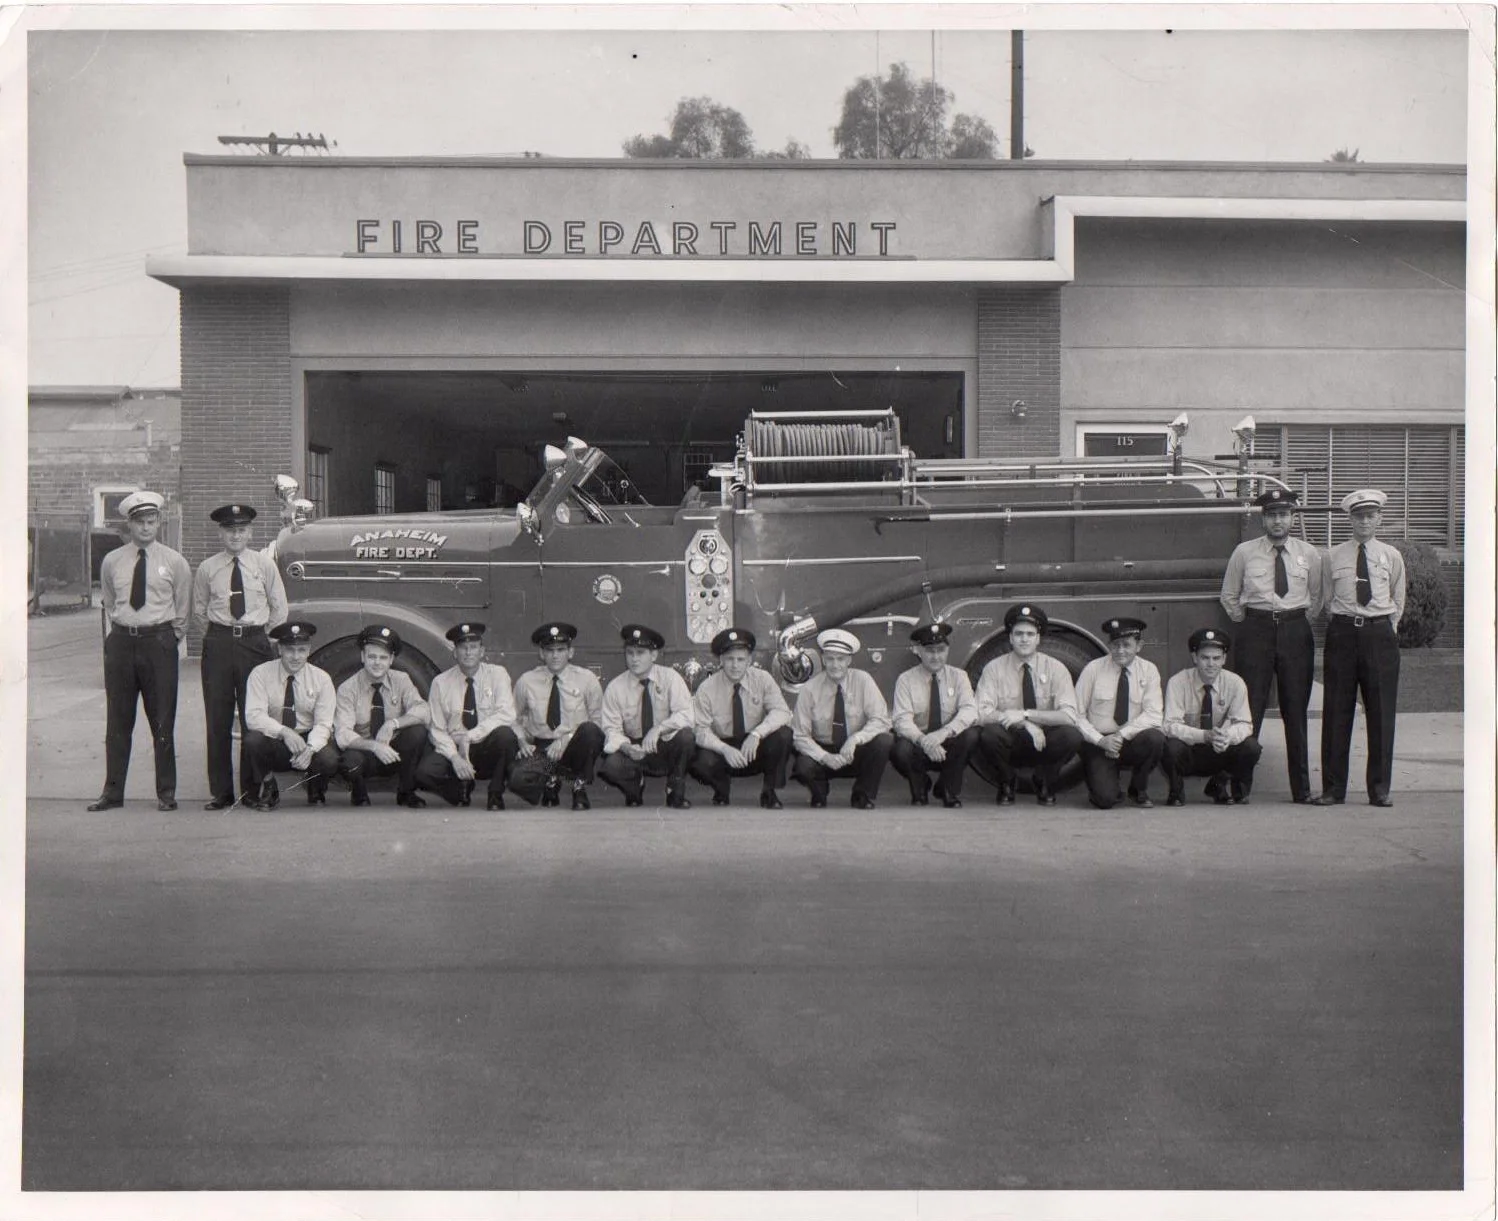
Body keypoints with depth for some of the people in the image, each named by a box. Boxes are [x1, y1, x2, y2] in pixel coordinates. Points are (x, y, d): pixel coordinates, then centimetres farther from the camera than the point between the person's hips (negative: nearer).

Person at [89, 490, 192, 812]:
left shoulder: (174, 562, 2)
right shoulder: (112, 562, 7)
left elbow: (183, 608, 9)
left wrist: (170, 638, 6)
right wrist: (121, 628, 13)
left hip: (159, 642, -2)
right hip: (121, 641, 2)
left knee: (163, 721, 0)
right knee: (118, 720, 5)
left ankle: (166, 793, 8)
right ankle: (112, 792, 12)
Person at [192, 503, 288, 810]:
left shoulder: (265, 565, 6)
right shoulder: (207, 569, 7)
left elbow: (279, 609, 12)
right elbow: (199, 610, 18)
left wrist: (266, 640, 9)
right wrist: (217, 636, 12)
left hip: (255, 642, -1)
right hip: (218, 644, 1)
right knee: (217, 719, 0)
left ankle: (252, 791, 7)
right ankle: (220, 792, 6)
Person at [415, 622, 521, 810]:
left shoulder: (497, 674, -1)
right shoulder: (441, 682, 2)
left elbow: (506, 715, -15)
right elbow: (437, 729, -1)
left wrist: (469, 736, -23)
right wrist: (455, 757, -18)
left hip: (489, 750, -1)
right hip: (454, 749, 1)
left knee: (504, 735, -34)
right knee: (425, 771, -28)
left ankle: (496, 795, -11)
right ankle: (462, 789, 7)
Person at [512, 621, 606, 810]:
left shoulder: (586, 679, 1)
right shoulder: (526, 681, 5)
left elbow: (598, 721, 0)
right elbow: (516, 719, 16)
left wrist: (567, 739, -14)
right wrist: (522, 742, -5)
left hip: (574, 748, -1)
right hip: (540, 748, 1)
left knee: (590, 731, -37)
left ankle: (579, 788, -10)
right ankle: (552, 780, 8)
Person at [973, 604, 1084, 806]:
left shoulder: (1055, 668, -4)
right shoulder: (994, 668, -6)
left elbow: (1069, 716, -16)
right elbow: (982, 714, -16)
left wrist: (1025, 714, -25)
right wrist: (1026, 724, -26)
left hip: (1044, 743, 1)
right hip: (1009, 742, -1)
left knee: (1072, 735, -29)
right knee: (989, 734, -33)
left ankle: (1045, 785, 1)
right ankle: (1006, 785, -1)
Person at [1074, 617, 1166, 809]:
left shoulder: (1148, 670, 0)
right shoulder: (1093, 669, -3)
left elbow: (1153, 715, -10)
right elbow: (1077, 715, -4)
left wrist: (1122, 734, -21)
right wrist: (1100, 740, -17)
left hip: (1132, 743, 2)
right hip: (1099, 744, -2)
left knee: (1155, 738, -32)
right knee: (1105, 799, -25)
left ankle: (1138, 790, -3)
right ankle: (1100, 781, 15)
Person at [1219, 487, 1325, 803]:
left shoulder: (1308, 554, 8)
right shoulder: (1244, 552, 4)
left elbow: (1317, 597, 18)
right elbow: (1229, 596, 13)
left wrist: (1302, 621, 10)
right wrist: (1247, 623, 8)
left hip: (1296, 632, 1)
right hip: (1256, 631, -1)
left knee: (1296, 709, 4)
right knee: (1250, 708, -5)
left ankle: (1301, 789, 10)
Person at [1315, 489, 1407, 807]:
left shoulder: (1391, 557, 8)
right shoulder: (1333, 557, 5)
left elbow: (1398, 601, 16)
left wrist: (1385, 631, 12)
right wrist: (1345, 624, 7)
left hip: (1380, 633, 0)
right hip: (1342, 632, 0)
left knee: (1381, 712, 1)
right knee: (1336, 712, 0)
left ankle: (1380, 789, 9)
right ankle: (1333, 788, 6)